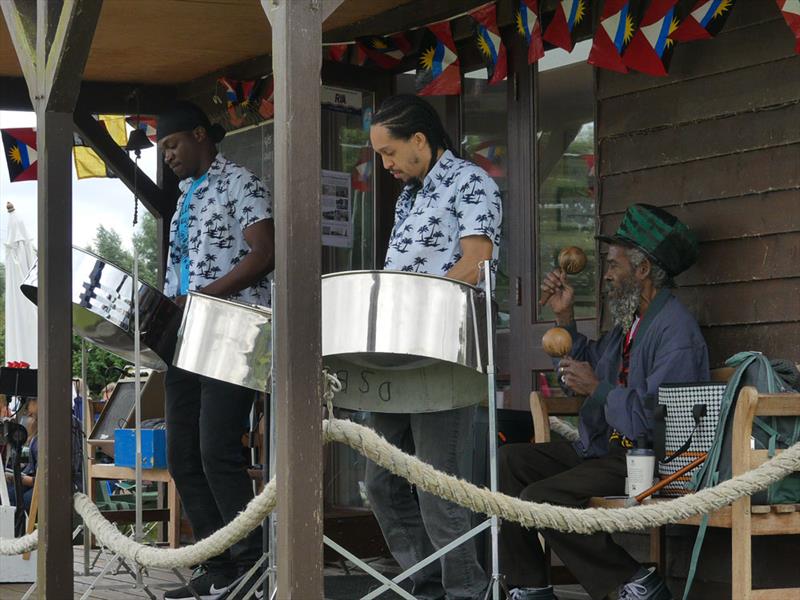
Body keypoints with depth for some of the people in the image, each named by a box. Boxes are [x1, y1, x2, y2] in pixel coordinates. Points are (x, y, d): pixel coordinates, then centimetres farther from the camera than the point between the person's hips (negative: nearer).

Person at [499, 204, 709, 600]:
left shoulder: (676, 330, -17)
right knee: (509, 460, 3)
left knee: (540, 499, -23)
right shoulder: (629, 322, 17)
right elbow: (584, 369, 28)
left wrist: (597, 389, -16)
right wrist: (564, 318, 17)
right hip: (603, 449, 11)